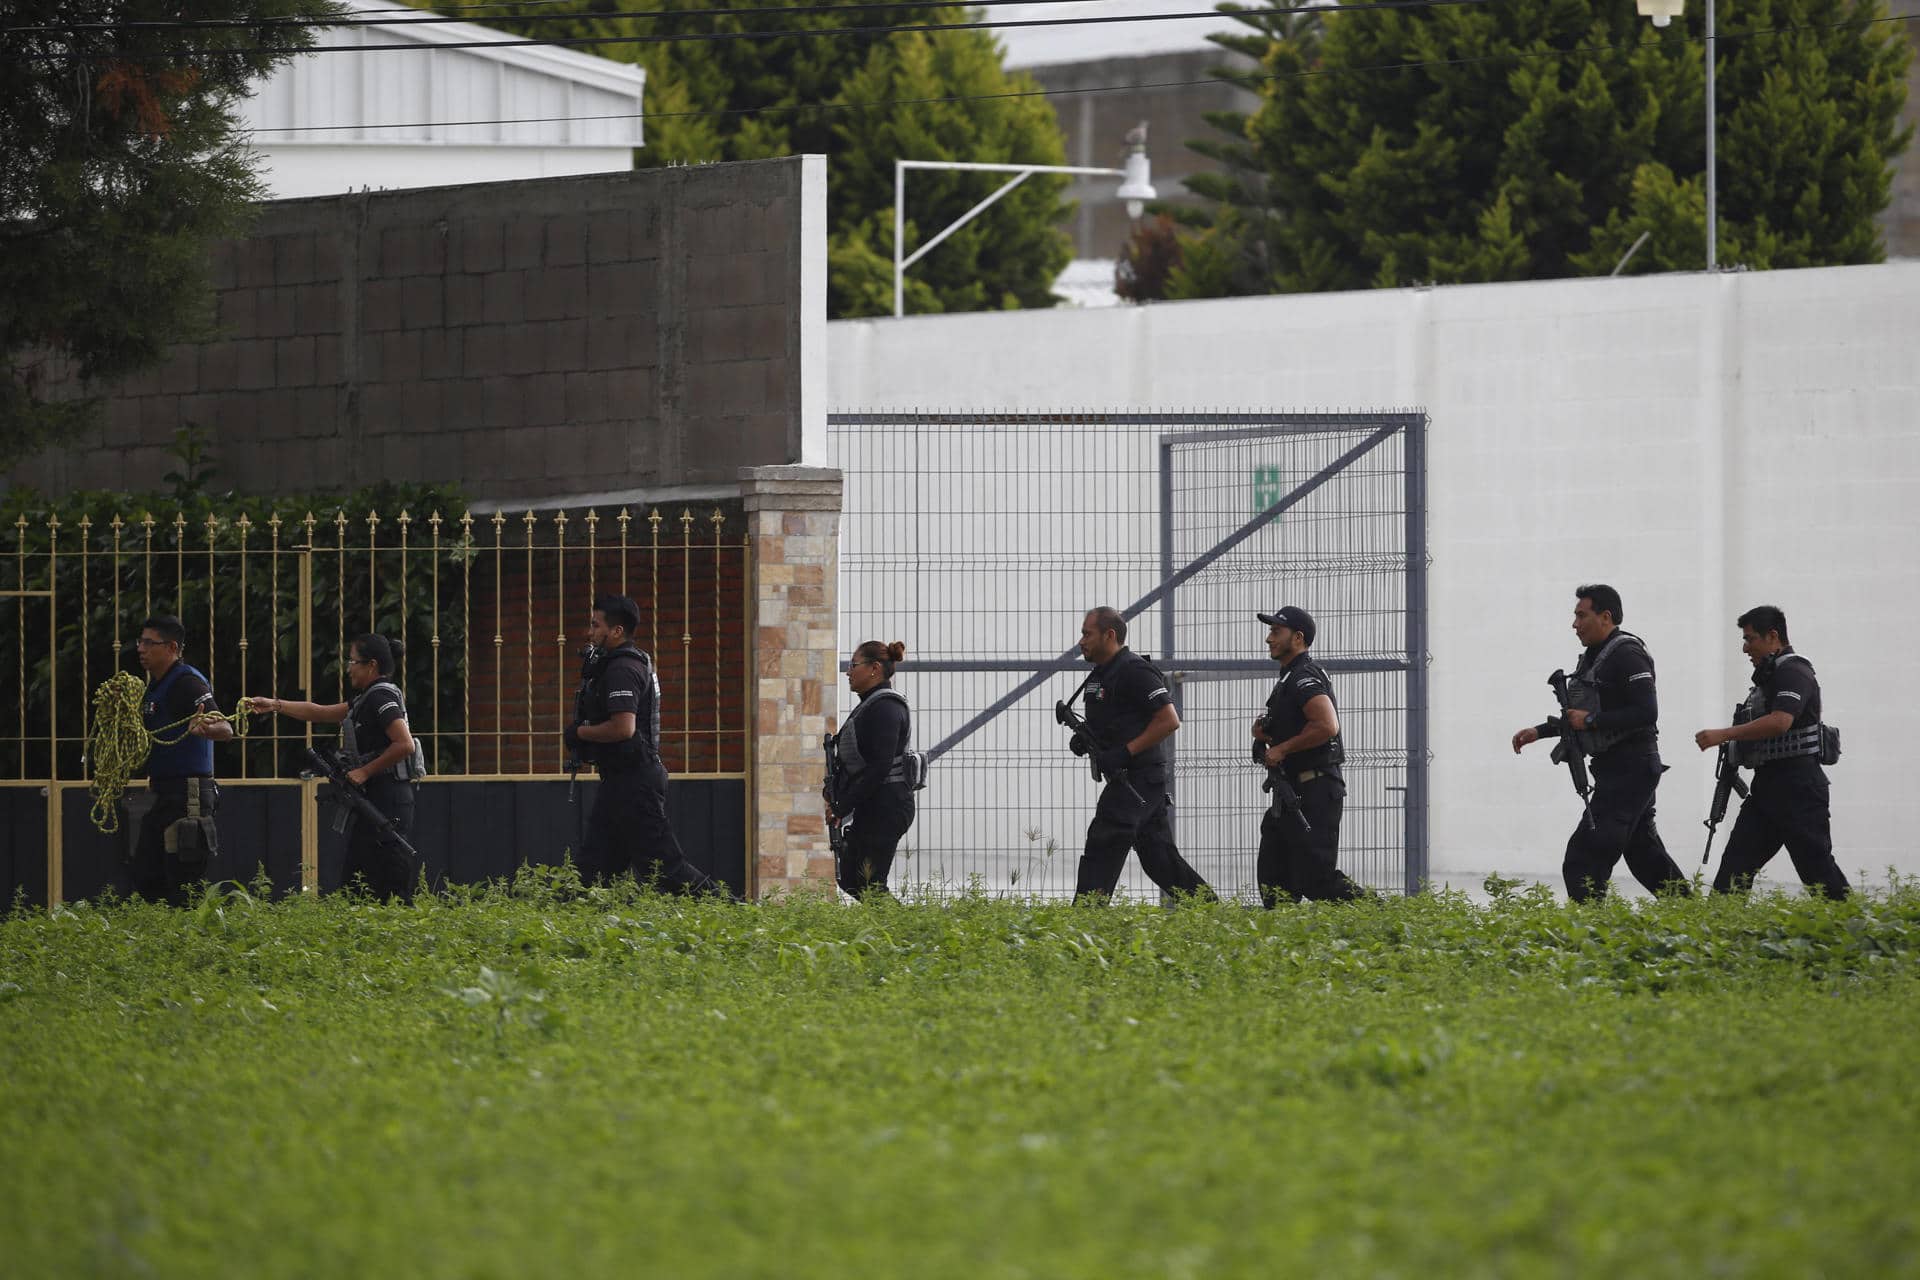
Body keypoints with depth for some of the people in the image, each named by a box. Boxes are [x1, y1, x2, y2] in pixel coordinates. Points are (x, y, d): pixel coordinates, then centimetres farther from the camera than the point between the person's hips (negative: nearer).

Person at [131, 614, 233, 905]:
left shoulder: (187, 682, -14)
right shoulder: (157, 685, 16)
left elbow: (226, 729, -27)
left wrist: (207, 727, -49)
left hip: (188, 795, -10)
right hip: (165, 798, 10)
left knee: (184, 884, -9)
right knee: (146, 880, 13)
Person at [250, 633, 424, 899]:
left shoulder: (382, 697, -11)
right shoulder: (369, 698, 19)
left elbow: (405, 745, -22)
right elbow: (320, 713, 25)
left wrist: (365, 771, -16)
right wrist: (275, 705, 19)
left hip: (387, 799, -11)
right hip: (378, 799, 11)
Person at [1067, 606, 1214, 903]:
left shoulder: (1134, 672, -14)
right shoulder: (1100, 674, 17)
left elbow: (1169, 721, -19)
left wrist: (1125, 752, -22)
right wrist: (1084, 739, 7)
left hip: (1139, 777, -10)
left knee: (1103, 848, -12)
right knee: (1158, 857, 11)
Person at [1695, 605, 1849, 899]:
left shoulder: (1794, 673, -12)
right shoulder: (1768, 675, 19)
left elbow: (1780, 722, -27)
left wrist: (1723, 735, -27)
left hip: (1797, 786, -10)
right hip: (1766, 786, 10)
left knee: (1816, 864, -6)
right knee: (1736, 862, 0)